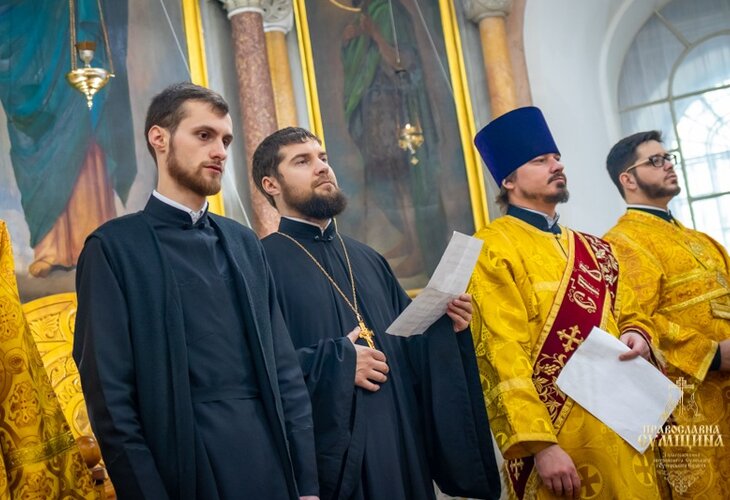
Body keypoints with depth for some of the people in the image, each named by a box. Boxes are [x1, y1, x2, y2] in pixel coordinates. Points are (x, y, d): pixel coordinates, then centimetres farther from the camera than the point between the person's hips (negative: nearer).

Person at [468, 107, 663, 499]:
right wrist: (540, 444, -20)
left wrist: (638, 336, -3)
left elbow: (630, 315, 22)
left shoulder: (595, 250, 16)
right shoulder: (492, 249, -6)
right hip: (557, 440, -6)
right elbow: (502, 353, -14)